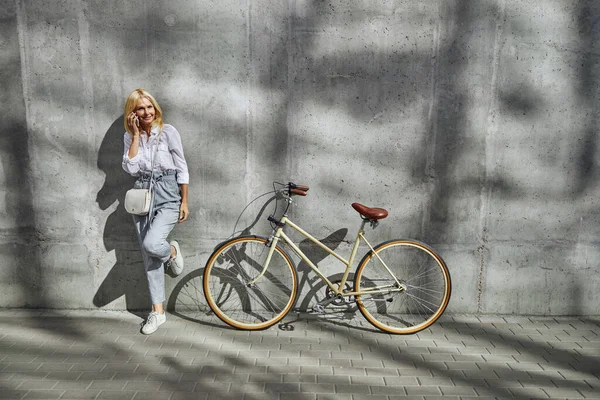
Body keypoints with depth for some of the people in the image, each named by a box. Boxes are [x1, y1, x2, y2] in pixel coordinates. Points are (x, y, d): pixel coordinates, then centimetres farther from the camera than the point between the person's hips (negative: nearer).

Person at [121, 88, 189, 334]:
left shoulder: (168, 132, -4)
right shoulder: (130, 137, 7)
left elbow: (182, 168, -2)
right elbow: (131, 168, -8)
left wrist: (184, 202, -4)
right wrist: (136, 135, -9)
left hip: (168, 196, -4)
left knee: (151, 244, -27)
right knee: (149, 257, 7)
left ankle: (172, 251, 12)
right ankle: (158, 311, 19)